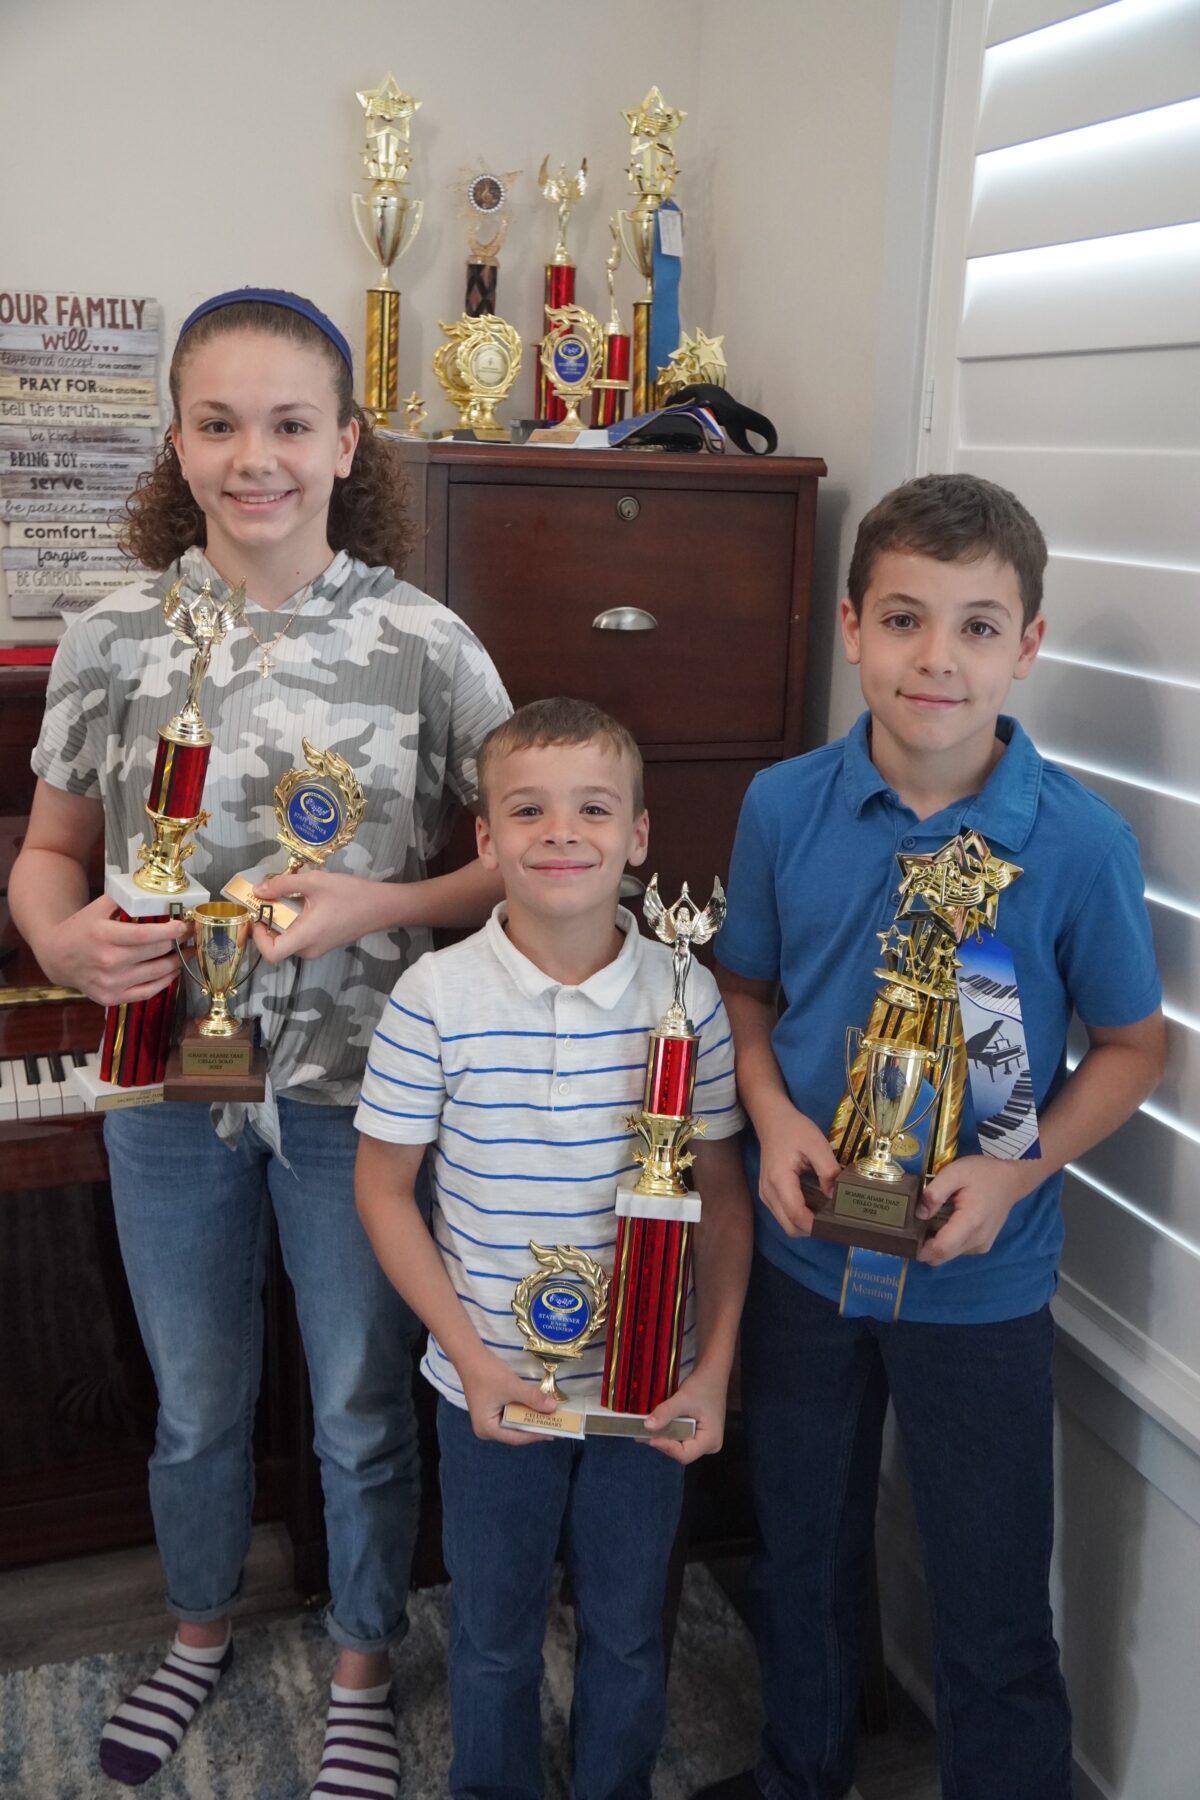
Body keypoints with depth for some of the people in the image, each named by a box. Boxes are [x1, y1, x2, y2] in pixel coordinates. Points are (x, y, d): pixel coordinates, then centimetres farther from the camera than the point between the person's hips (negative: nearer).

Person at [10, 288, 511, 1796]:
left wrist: (383, 906, -22)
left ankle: (361, 1667, 43)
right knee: (195, 1404, 22)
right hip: (169, 1085, 2)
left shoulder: (425, 642, -10)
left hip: (356, 1091, -2)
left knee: (362, 1413, 16)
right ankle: (200, 1630, 50)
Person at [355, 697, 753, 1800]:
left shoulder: (685, 994, -10)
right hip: (492, 1384, -1)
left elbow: (723, 1196, -2)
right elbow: (384, 1187, -6)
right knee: (495, 1634, 20)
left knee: (628, 1628, 21)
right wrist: (472, 1357, -12)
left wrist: (715, 1371, -9)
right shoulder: (438, 995, -14)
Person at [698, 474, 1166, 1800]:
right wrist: (774, 1117, -14)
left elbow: (1130, 1046, -5)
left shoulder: (1078, 842, -16)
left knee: (992, 1604, 13)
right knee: (800, 1549, 25)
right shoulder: (782, 806, -9)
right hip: (801, 1252, 3)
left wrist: (1017, 1169, -19)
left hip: (979, 1281, -3)